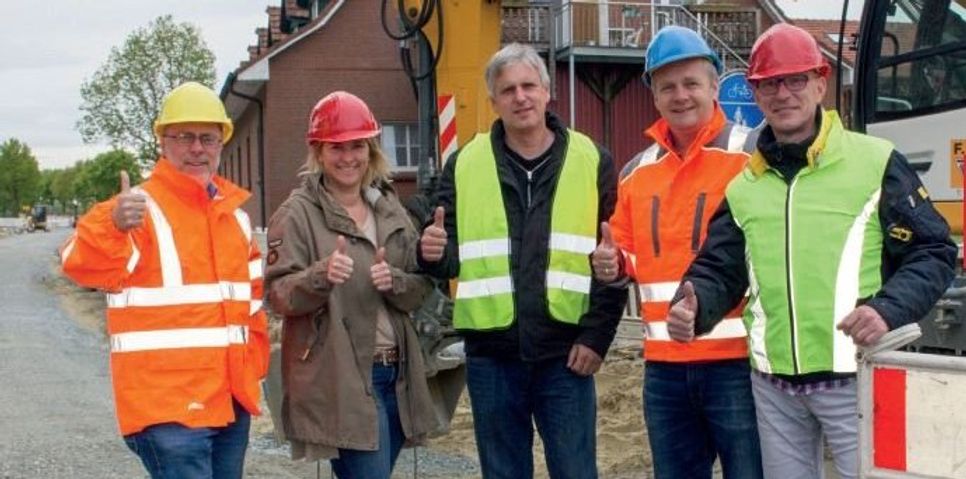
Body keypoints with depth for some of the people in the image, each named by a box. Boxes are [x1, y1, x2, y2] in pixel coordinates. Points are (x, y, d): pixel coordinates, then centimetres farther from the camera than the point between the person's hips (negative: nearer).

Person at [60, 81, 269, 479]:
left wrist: (254, 360, 15)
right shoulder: (140, 209, -9)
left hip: (232, 398, 8)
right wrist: (112, 226, -45)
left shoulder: (235, 213, 14)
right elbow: (85, 265, -25)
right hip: (168, 402, -7)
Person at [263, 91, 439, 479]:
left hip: (395, 374, 6)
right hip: (339, 380, -6)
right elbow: (278, 296, -10)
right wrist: (322, 275, -29)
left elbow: (420, 290, 10)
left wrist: (393, 281, -12)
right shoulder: (298, 214, -4)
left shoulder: (390, 210, 12)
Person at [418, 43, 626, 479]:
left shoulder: (592, 162, 2)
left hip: (566, 354, -1)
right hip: (492, 354, 2)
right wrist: (435, 253, -18)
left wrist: (597, 335, -8)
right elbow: (452, 258, 5)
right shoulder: (464, 165, 5)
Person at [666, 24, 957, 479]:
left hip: (855, 378, -4)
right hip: (773, 387, 5)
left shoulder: (875, 161, -2)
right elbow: (719, 269, 14)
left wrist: (889, 309, -18)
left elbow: (933, 251, -2)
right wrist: (694, 306, -8)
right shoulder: (744, 187, 12)